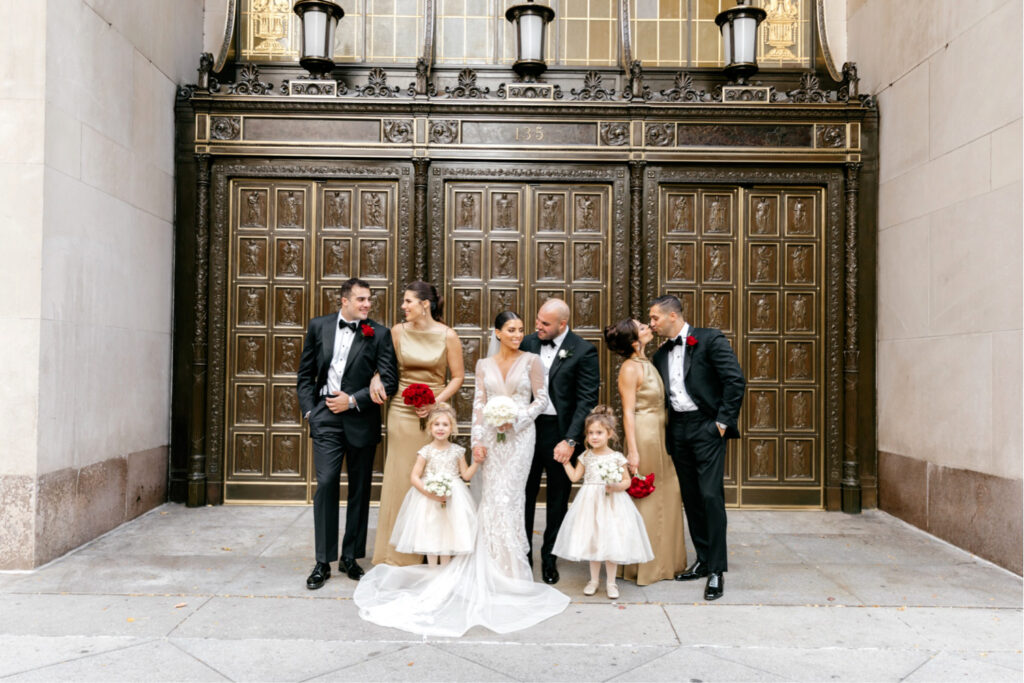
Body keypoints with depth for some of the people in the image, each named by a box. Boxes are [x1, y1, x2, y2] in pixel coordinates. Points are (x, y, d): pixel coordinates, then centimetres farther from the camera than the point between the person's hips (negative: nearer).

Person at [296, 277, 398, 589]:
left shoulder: (379, 333, -2)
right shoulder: (319, 326, 5)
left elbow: (389, 380, -6)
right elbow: (305, 373, 10)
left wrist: (353, 400, -11)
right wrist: (309, 410, 1)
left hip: (361, 419, 0)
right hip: (326, 417, 0)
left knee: (360, 490, 8)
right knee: (326, 485, -7)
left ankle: (350, 557, 22)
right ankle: (323, 562, 4)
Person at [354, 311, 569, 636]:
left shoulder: (531, 361, 2)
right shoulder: (484, 364, 9)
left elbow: (541, 399, 2)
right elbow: (479, 403, 5)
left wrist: (516, 420, -11)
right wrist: (477, 440, -3)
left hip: (519, 436, -2)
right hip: (491, 436, 3)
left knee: (506, 500, -6)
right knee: (491, 500, 4)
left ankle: (508, 570, 9)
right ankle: (492, 569, 15)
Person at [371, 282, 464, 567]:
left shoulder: (447, 335, -4)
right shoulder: (398, 332, 2)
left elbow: (457, 376, -1)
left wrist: (435, 402, -12)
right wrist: (376, 381, -9)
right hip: (402, 412, 2)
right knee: (400, 478, 4)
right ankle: (398, 553, 16)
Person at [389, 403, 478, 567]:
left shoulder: (457, 451, 2)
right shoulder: (426, 452, -6)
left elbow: (466, 475, 7)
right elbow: (414, 477, -9)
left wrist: (476, 462, -5)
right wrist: (429, 492, -19)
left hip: (453, 497, 2)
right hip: (428, 497, -2)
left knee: (448, 532, 5)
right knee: (431, 532, 1)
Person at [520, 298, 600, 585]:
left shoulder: (583, 351, -9)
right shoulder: (529, 343, 3)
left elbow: (587, 400, -11)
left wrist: (570, 440, -17)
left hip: (560, 432, -3)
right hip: (527, 427, 3)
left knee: (558, 498, 12)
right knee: (523, 494, 10)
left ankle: (549, 558, 27)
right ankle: (522, 555, 26)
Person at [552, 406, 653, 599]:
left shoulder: (617, 457, -5)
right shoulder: (586, 456, 4)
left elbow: (627, 481, 0)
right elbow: (574, 476, 5)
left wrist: (616, 486, -18)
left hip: (611, 503, -2)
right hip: (590, 502, 2)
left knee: (611, 541, 0)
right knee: (592, 541, 9)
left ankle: (611, 582, 16)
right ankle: (594, 580, 24)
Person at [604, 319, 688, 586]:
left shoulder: (647, 363, 12)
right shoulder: (630, 368, -14)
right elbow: (628, 412, -17)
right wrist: (632, 451, -20)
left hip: (660, 436, 9)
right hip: (644, 436, -9)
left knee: (666, 495, 14)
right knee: (645, 497, 0)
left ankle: (663, 561, 27)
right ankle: (643, 566, 13)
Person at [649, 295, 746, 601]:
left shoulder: (710, 340, -6)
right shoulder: (661, 354, 14)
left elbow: (736, 380, -13)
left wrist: (723, 421, -14)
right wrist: (661, 428, 7)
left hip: (706, 427, -7)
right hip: (678, 431, 7)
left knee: (710, 496, -10)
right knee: (690, 498, 11)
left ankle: (717, 570, -3)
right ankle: (703, 560, 23)